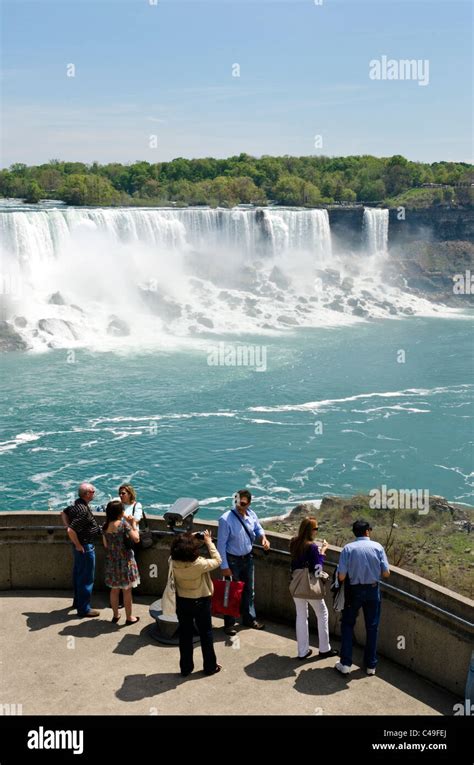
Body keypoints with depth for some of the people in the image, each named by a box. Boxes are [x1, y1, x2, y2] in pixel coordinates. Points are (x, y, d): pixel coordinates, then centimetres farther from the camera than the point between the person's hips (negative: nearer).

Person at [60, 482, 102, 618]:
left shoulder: (77, 504, 2)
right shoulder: (83, 510, -28)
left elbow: (64, 513, 19)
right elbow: (71, 531, -33)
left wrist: (68, 525, 11)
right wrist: (78, 545, -20)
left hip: (81, 546, 10)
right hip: (85, 547, -10)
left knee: (78, 574, 22)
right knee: (86, 578, 0)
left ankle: (78, 602, 38)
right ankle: (84, 609, 9)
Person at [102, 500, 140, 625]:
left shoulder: (105, 526, 0)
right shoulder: (124, 524, -17)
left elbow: (105, 544, 7)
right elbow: (136, 538, -18)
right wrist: (134, 525, -5)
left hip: (111, 561, 5)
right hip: (125, 560, -5)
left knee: (114, 589, 18)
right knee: (127, 590, 7)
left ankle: (115, 615, 28)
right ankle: (129, 617, 17)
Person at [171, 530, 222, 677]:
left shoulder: (174, 563, -19)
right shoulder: (199, 564, -30)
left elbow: (179, 553, 6)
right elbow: (217, 561, -13)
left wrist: (189, 539, -1)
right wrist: (209, 542, -9)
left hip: (182, 602, 3)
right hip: (201, 602, -3)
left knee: (185, 635, 17)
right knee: (206, 634, 16)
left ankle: (185, 668, 28)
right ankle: (210, 666, 28)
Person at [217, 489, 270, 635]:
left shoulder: (251, 514, -9)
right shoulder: (226, 519, -26)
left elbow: (258, 528, 11)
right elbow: (221, 544, -20)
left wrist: (263, 538, -12)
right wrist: (224, 566, -18)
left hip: (248, 557, 6)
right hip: (232, 560, -6)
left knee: (249, 590, 20)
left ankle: (249, 619, 38)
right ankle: (229, 623, 25)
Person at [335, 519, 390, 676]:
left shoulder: (348, 548, -11)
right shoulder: (377, 547, -7)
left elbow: (341, 576, -14)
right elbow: (386, 573, -7)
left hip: (354, 591, -1)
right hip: (373, 590, 1)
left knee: (347, 625, 13)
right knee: (372, 627, 15)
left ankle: (345, 664, 10)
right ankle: (370, 665, 22)